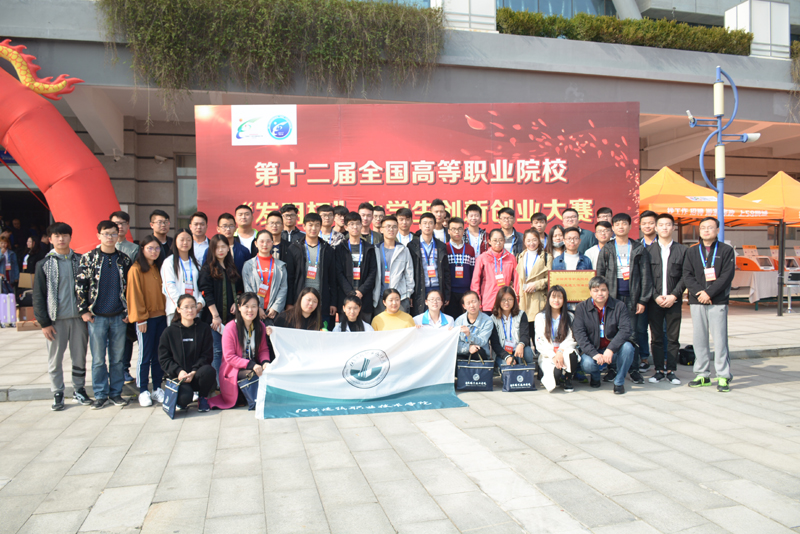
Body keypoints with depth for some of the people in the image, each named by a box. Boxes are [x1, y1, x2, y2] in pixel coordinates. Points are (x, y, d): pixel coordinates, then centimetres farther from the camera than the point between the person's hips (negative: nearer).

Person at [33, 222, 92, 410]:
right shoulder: (44, 264, 1)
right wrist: (44, 322, -5)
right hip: (56, 319, -1)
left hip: (79, 317, 1)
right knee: (55, 359, 5)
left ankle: (79, 389, 22)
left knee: (80, 356, 8)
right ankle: (57, 393, 18)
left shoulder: (80, 260, 6)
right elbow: (38, 296, 0)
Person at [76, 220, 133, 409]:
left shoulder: (124, 259, 6)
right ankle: (101, 395, 15)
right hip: (97, 316, -1)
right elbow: (80, 285, -1)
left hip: (119, 316, 2)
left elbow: (129, 286, 10)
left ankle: (116, 392, 19)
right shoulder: (89, 258, 0)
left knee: (117, 358, 8)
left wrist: (128, 310, 5)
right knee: (98, 359, 4)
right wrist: (84, 310, -5)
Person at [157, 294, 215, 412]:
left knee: (208, 370, -36)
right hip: (177, 375, -1)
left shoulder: (204, 329, 6)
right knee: (185, 397, -32)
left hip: (197, 375, 1)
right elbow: (163, 359, 4)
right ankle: (181, 402, 10)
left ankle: (203, 398, -4)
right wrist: (179, 371, -14)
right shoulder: (169, 332, 6)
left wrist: (194, 371, -16)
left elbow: (207, 355, 0)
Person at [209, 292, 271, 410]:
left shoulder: (260, 326, 5)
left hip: (255, 366, 5)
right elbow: (229, 357, -13)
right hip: (234, 369, -4)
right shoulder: (230, 327, -11)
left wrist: (265, 362, -15)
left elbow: (264, 349, 9)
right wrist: (251, 365, -25)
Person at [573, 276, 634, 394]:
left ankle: (619, 381, -6)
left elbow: (626, 329, -15)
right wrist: (594, 354, -26)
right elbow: (579, 333, -13)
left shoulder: (619, 306, -3)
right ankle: (595, 376, 9)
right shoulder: (581, 308, -3)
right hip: (593, 350, 0)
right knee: (587, 364, -32)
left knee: (627, 347, -31)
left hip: (614, 351, 1)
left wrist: (611, 349, -29)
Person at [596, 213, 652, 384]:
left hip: (632, 298, 0)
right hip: (612, 297, 1)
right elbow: (599, 276, 7)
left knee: (633, 334, 1)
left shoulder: (639, 249, 7)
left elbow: (645, 276, 5)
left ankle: (635, 369, 10)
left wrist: (643, 300, -2)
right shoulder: (606, 250, 9)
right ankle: (612, 368, 10)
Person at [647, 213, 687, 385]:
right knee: (656, 337, 4)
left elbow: (685, 276, 2)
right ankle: (659, 370, 12)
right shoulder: (648, 250, 6)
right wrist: (655, 296, -8)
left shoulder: (682, 250, 6)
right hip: (654, 301, 0)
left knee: (673, 337, 4)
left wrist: (674, 295, -9)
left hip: (674, 301, 0)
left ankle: (671, 370, 12)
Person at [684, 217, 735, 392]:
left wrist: (709, 292, -13)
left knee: (720, 338, -4)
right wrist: (699, 292, -11)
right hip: (697, 301, 3)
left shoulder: (726, 250, 5)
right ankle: (702, 375, 13)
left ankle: (723, 376, 3)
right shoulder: (692, 252, 13)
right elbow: (687, 275, 5)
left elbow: (727, 275, -4)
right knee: (699, 339, 5)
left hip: (718, 302, -3)